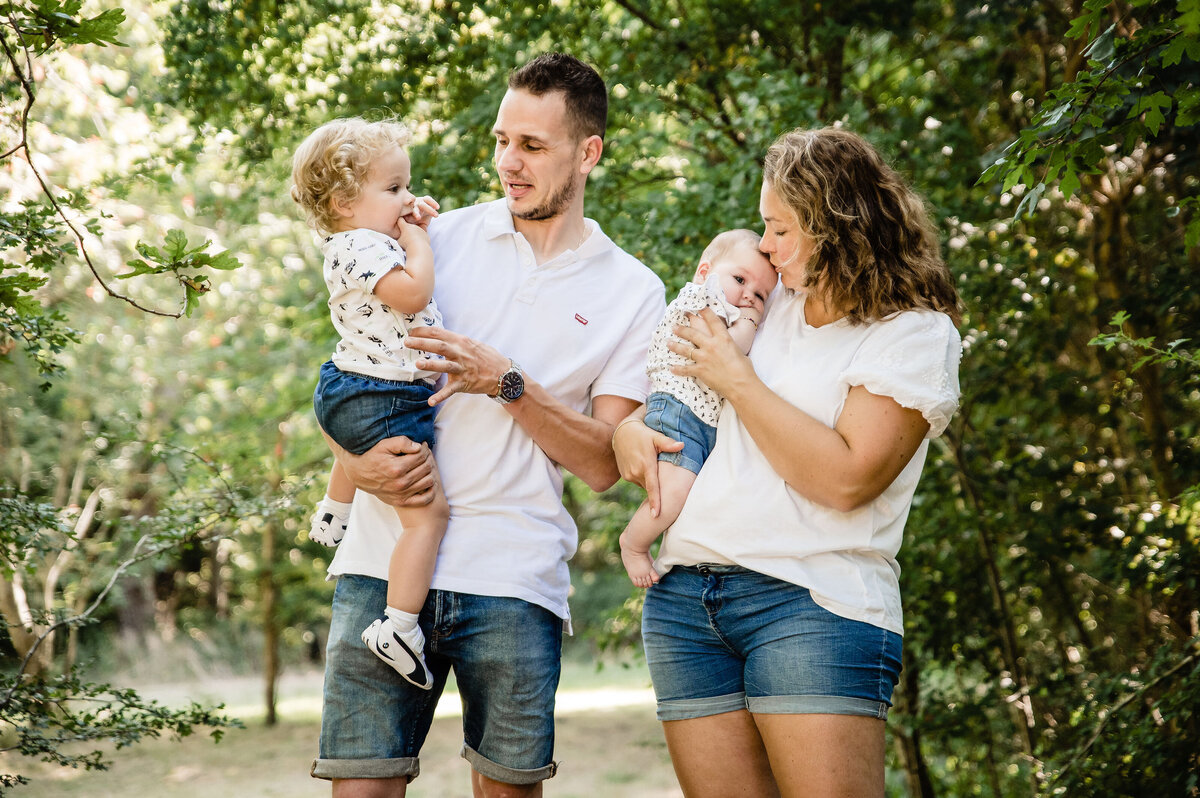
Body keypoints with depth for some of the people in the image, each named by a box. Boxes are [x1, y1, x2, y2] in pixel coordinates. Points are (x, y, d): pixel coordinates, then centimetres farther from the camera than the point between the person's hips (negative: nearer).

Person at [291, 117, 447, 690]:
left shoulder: (370, 240, 11)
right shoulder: (359, 247, -21)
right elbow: (413, 292, -36)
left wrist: (417, 223, 13)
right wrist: (418, 240, -18)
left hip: (353, 390, 11)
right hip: (384, 403, -11)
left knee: (360, 447, 45)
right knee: (428, 513, -12)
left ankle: (333, 514, 69)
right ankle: (398, 628, -16)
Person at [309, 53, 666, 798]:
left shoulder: (633, 294, 7)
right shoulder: (436, 240, 10)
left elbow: (603, 463, 2)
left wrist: (508, 383, -11)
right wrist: (359, 462, -8)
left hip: (513, 577, 0)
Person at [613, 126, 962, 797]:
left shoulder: (917, 334, -2)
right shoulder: (772, 306, 17)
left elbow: (845, 478, -15)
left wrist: (737, 379, -7)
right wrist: (630, 426, 7)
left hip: (811, 598, -6)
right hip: (684, 593, 6)